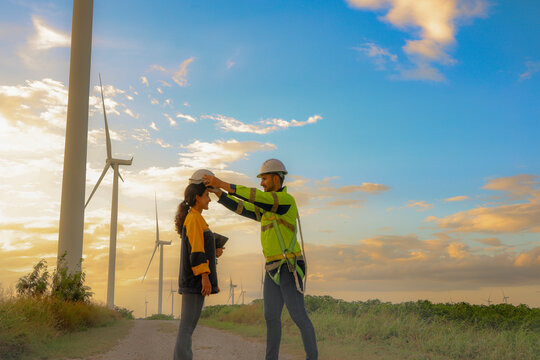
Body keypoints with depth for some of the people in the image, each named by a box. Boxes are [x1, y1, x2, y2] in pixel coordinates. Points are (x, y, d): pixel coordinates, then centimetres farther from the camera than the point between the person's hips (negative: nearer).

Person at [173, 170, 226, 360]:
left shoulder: (192, 219, 20)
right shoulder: (194, 219, -11)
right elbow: (195, 250, -18)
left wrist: (213, 253, 10)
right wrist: (205, 277, -21)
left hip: (193, 280, 10)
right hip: (195, 279, -10)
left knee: (188, 325, 10)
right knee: (188, 324, -10)